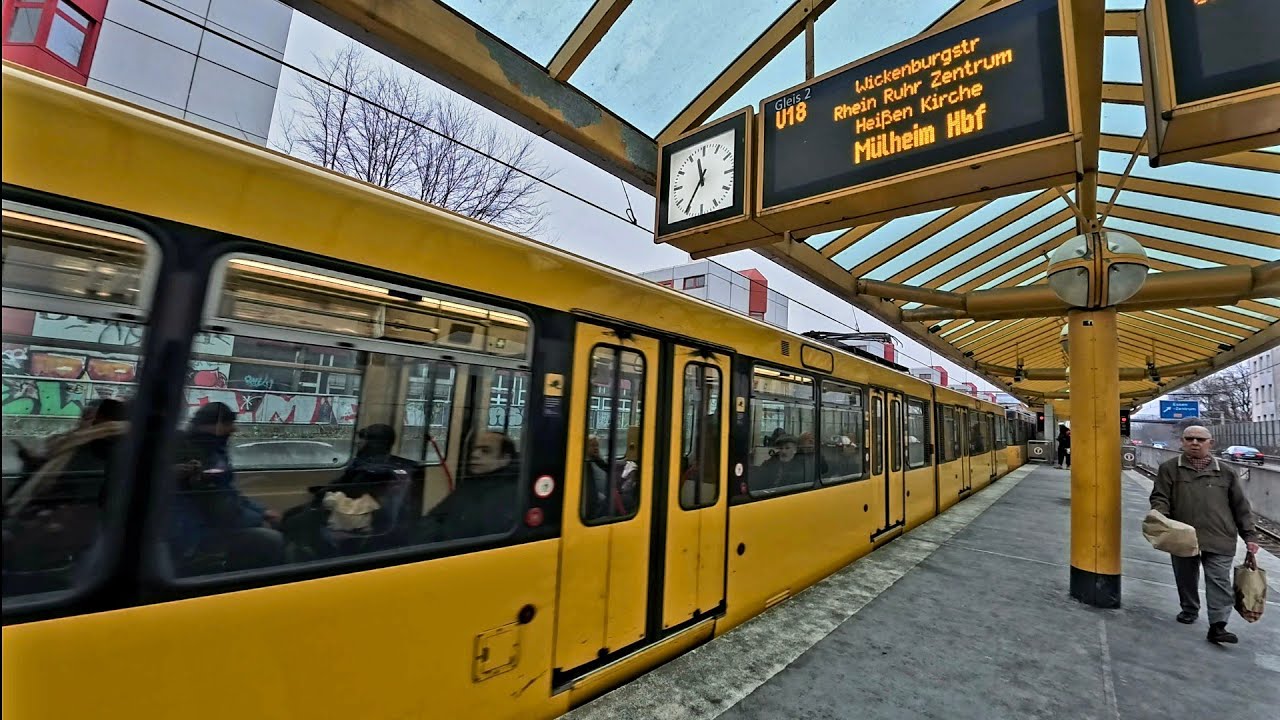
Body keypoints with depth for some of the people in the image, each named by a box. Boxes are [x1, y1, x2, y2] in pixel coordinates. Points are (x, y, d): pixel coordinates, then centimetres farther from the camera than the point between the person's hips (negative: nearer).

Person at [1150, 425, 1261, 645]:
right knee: (1186, 579, 13)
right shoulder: (1169, 469, 3)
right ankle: (1189, 610, 30)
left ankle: (1217, 625, 3)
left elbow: (1241, 507, 12)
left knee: (1219, 581, -2)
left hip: (1219, 539, 1)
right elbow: (1160, 498, -1)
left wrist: (1250, 536, 7)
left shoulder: (1225, 472, 8)